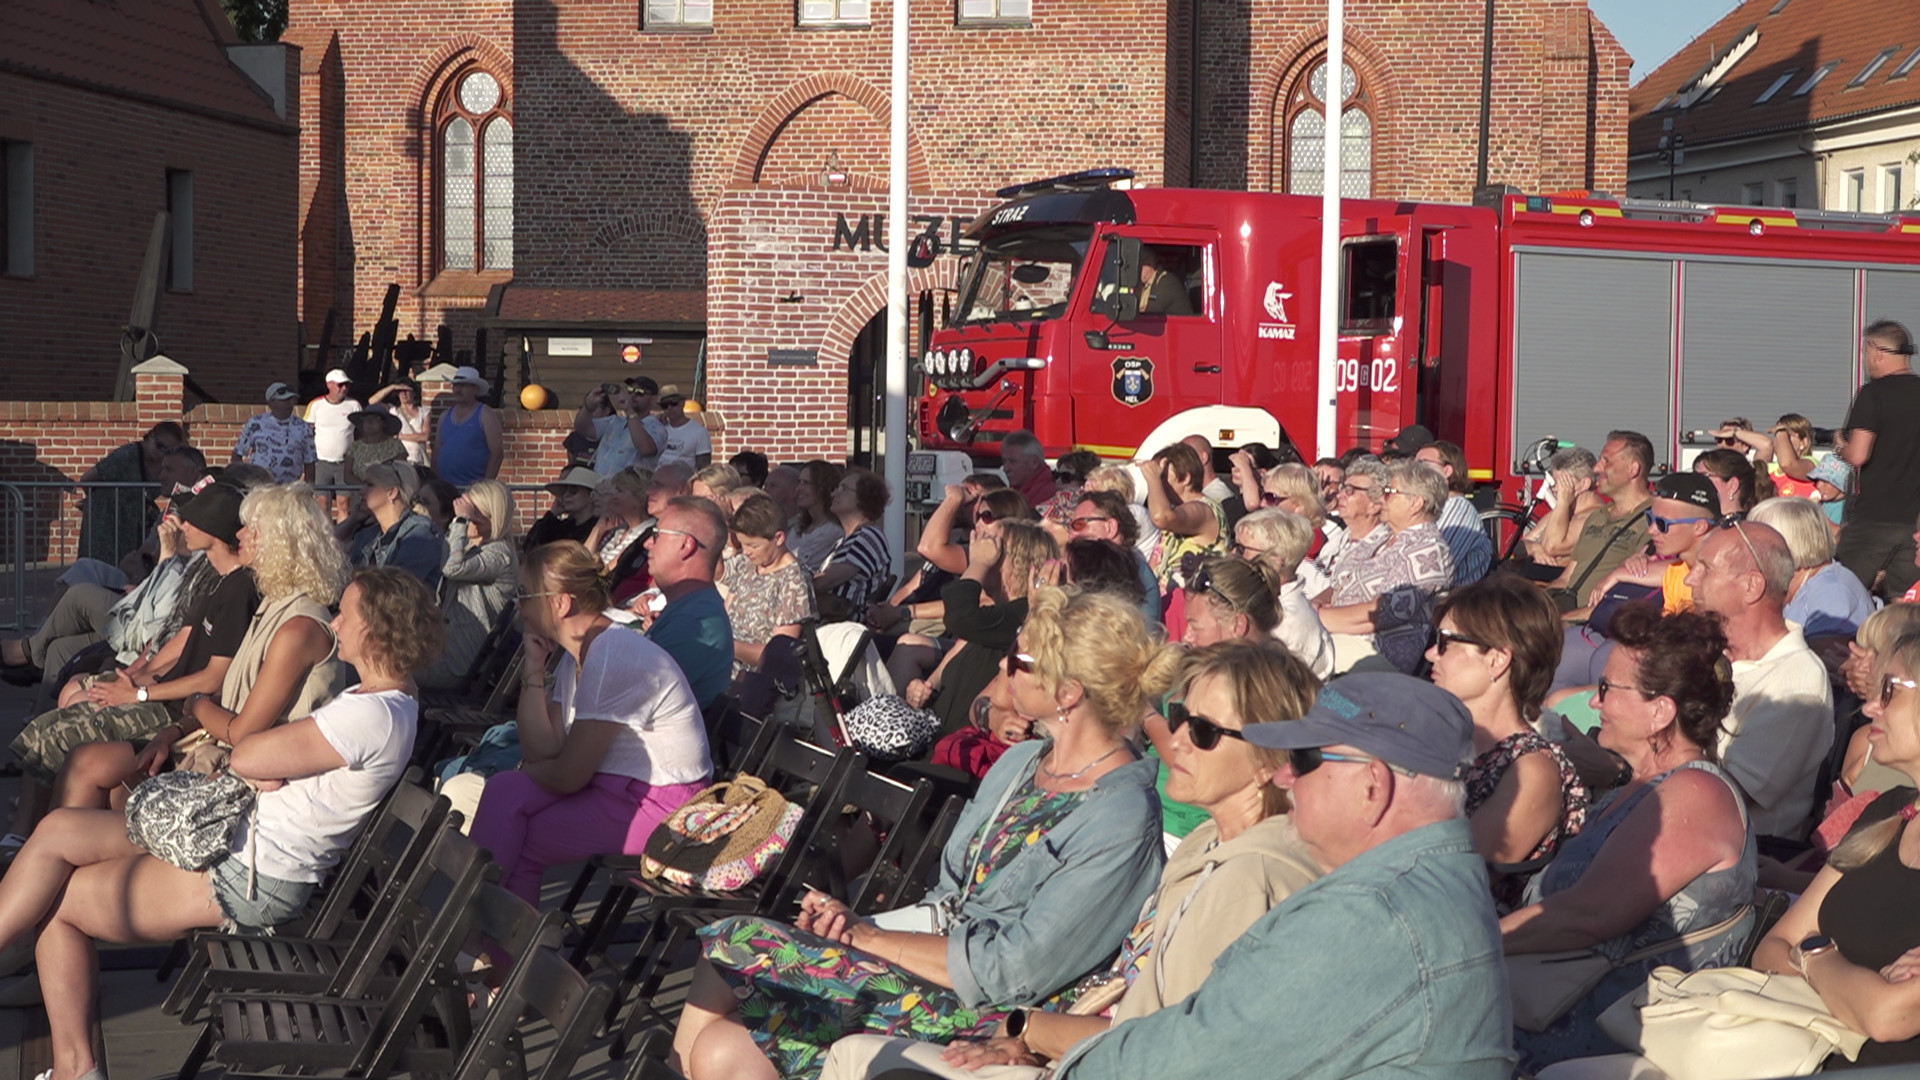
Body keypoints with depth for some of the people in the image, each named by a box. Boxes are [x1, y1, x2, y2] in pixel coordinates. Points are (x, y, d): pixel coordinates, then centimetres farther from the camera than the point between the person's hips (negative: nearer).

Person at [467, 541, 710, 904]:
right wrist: (533, 673, -3)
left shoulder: (615, 658, -22)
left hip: (657, 803, -9)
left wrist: (524, 772, 1)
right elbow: (542, 753, 2)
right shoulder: (575, 654, 9)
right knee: (505, 790, -10)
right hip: (611, 785, 9)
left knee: (515, 845, -13)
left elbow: (568, 775, -19)